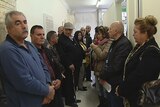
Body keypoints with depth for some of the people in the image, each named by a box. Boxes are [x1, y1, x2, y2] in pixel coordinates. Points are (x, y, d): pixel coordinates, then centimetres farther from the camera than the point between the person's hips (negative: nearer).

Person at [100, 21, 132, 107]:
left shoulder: (124, 44, -22)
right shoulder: (115, 42, 12)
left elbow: (116, 66, -27)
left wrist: (103, 77, -15)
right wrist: (103, 75, 6)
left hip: (116, 84, -9)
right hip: (110, 81, 9)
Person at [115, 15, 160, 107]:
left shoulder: (151, 51, -24)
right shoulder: (141, 46, 5)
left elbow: (138, 77, -26)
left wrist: (121, 89, -14)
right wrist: (121, 87, 3)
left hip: (140, 98, -8)